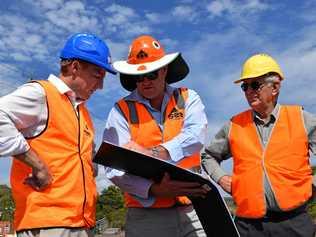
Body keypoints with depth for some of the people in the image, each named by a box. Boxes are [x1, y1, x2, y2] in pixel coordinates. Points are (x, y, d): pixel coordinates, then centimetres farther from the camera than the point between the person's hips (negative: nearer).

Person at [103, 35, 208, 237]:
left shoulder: (188, 99, 6)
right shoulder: (122, 110, 1)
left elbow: (195, 136, -13)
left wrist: (158, 153, -27)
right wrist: (154, 189, -23)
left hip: (191, 210, 1)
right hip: (146, 216, -1)